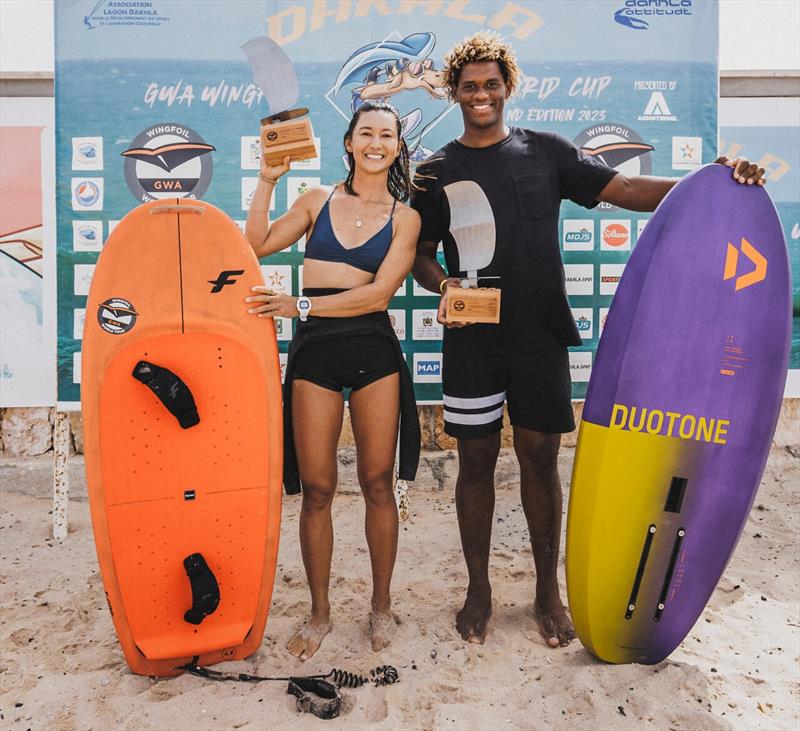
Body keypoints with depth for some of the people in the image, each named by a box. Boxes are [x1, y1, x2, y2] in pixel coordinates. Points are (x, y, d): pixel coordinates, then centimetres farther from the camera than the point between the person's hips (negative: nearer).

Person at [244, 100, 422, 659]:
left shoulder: (405, 218, 7)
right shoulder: (318, 201, 13)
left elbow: (379, 293, -6)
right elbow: (257, 243, 3)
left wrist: (300, 304, -13)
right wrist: (267, 179, 0)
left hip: (373, 350, -1)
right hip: (314, 349, 1)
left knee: (378, 483, 5)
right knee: (316, 487, 3)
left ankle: (382, 603, 25)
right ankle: (320, 611, 22)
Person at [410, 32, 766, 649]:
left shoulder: (545, 151, 8)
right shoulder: (437, 172, 8)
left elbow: (625, 190, 3)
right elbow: (421, 253, 9)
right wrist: (443, 284, -13)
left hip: (540, 337, 0)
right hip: (472, 342, 0)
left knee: (541, 460, 6)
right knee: (476, 461, 7)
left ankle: (549, 592, 25)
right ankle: (479, 590, 25)